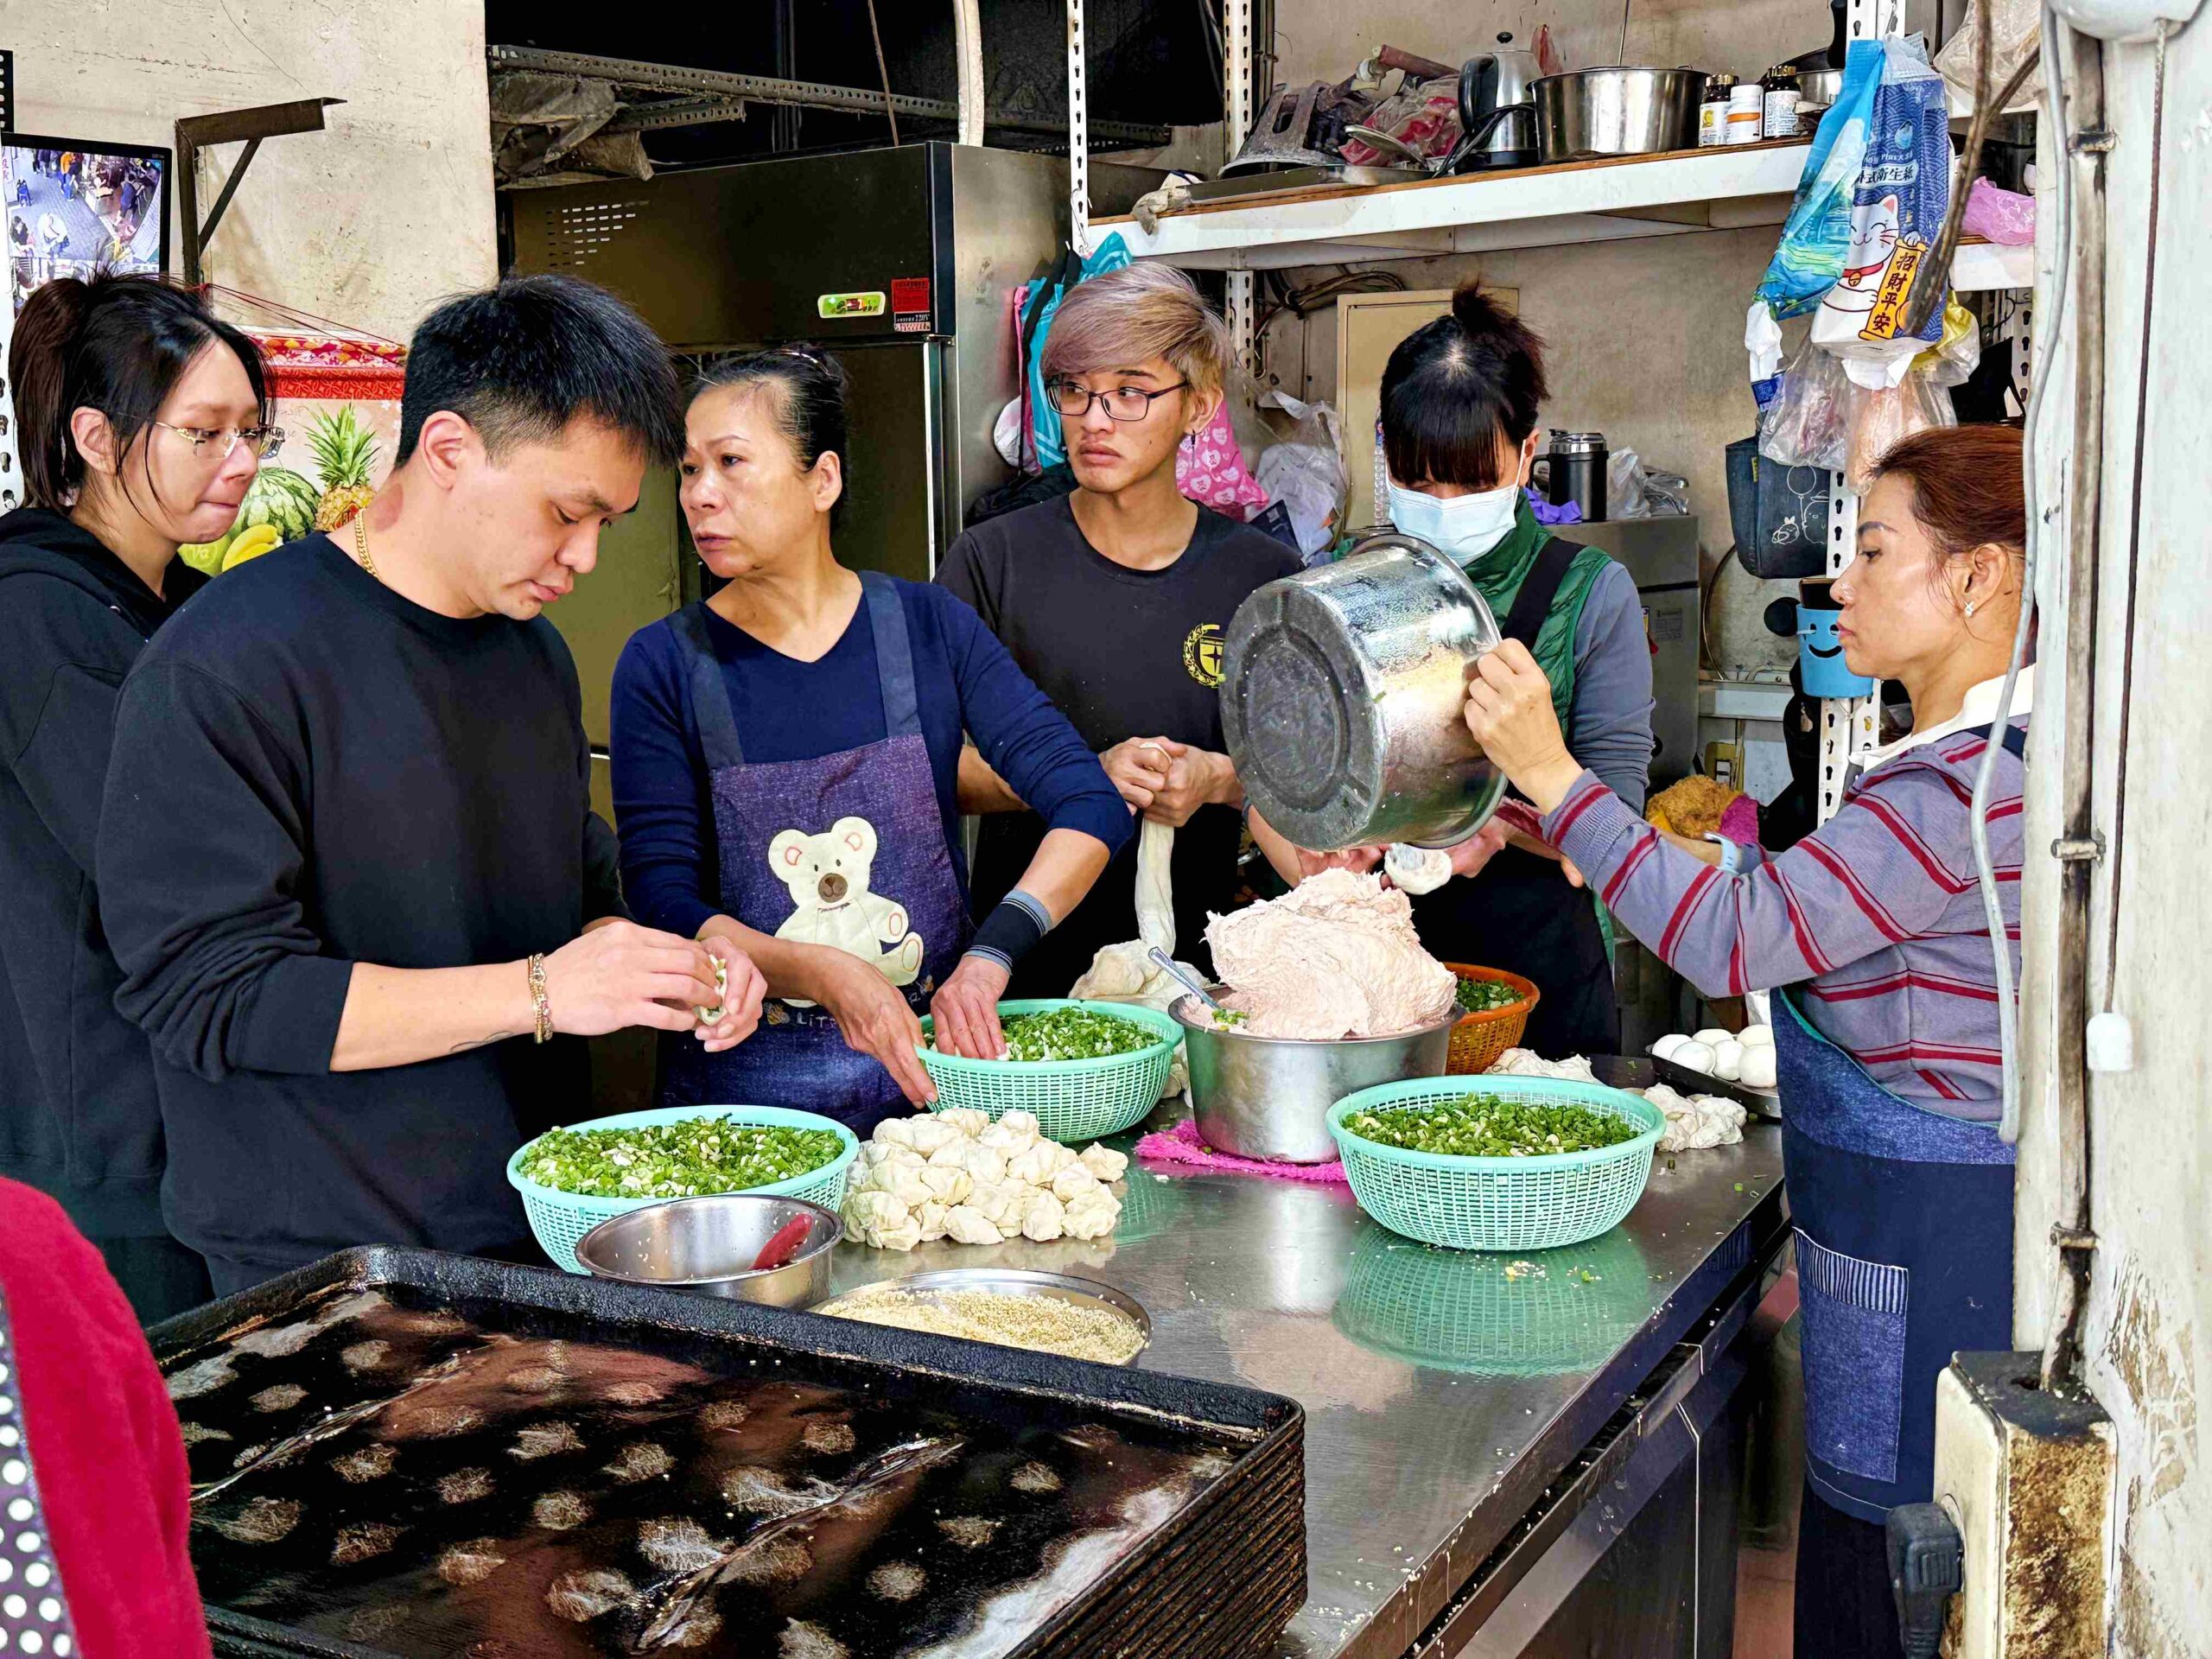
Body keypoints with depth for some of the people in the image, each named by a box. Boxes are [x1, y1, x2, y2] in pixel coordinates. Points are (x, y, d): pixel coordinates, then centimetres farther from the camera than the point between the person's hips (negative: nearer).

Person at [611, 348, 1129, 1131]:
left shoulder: (927, 627, 3)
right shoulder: (664, 664, 0)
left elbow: (1091, 805, -2)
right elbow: (664, 901, -5)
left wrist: (990, 956, -17)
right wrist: (825, 975, -21)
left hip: (932, 1065, 1)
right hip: (746, 1083, -1)